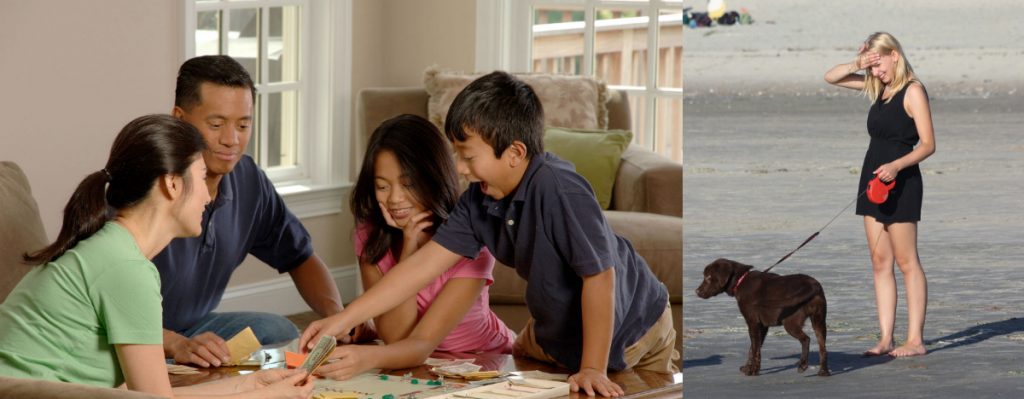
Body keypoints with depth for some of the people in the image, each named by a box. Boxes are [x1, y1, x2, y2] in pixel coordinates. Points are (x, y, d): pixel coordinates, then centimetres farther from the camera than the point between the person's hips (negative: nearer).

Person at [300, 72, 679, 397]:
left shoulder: (559, 190, -35)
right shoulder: (479, 199, -12)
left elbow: (599, 277, -32)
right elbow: (424, 263, -10)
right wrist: (344, 320, -15)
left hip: (627, 332, -8)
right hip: (556, 328, 8)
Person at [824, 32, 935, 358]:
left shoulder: (913, 91, -10)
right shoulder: (880, 87, 13)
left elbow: (928, 144, -15)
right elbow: (831, 77, 18)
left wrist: (897, 165, -28)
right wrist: (857, 65, 0)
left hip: (900, 183, -8)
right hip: (873, 180, 8)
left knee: (906, 261, -6)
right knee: (880, 261, 5)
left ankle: (915, 339, -5)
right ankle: (886, 338, 6)